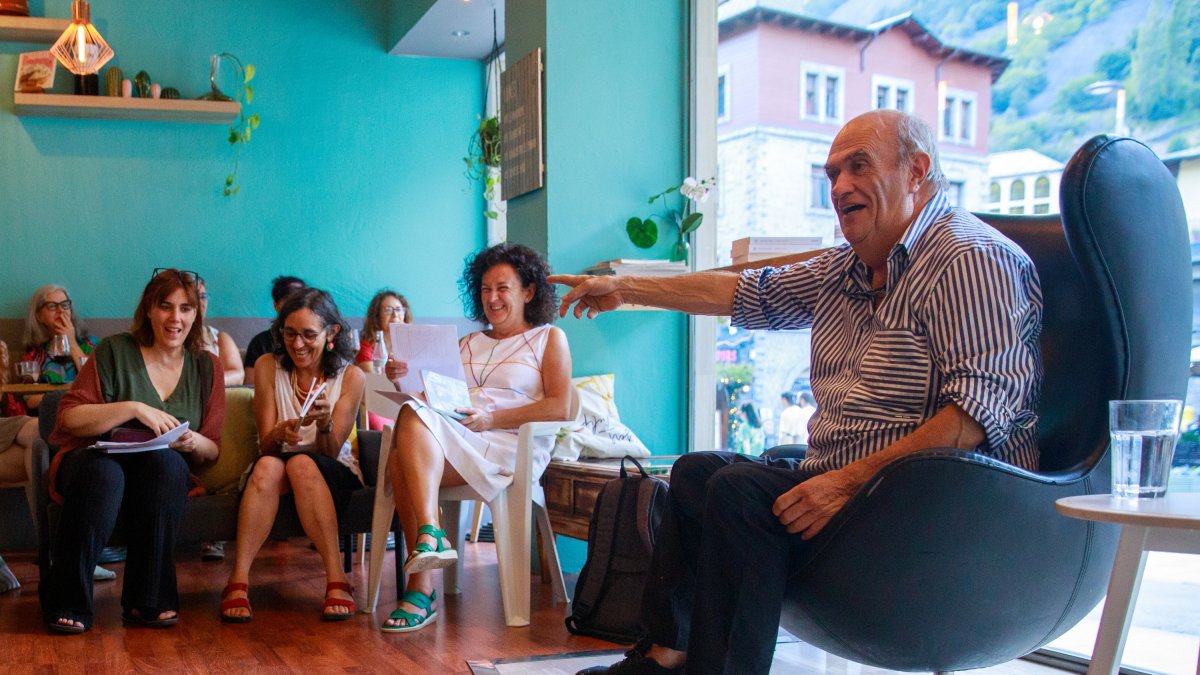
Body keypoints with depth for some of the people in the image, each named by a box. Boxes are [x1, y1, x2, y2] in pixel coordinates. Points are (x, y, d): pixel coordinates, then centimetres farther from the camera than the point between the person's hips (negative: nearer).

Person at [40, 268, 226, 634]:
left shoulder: (206, 366, 11)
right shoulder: (115, 351, 2)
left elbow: (212, 451, 11)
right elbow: (69, 418, -6)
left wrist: (194, 443, -13)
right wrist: (134, 408, -17)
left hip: (161, 472, 2)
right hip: (95, 459, -2)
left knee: (165, 460, -35)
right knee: (103, 472, -38)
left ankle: (147, 600, -27)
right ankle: (67, 604, -24)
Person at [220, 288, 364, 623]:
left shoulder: (350, 376, -4)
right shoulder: (268, 366, -1)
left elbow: (331, 452, -8)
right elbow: (265, 445, -5)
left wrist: (324, 425, -31)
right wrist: (281, 433, -30)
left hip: (334, 475, -1)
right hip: (276, 474, 1)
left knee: (302, 463, -35)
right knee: (267, 466, -34)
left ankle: (336, 580, -38)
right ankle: (238, 581, -38)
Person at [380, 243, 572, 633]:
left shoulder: (549, 338, 14)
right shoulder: (469, 343, 31)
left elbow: (559, 407, -1)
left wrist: (492, 418, -12)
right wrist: (405, 378, -2)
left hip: (512, 447, -5)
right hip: (453, 439, 5)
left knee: (413, 419, -31)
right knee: (401, 459, -32)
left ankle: (429, 536, -39)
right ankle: (422, 588, -37)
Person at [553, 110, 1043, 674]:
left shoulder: (971, 259, -15)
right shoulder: (848, 268, 15)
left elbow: (982, 405, -27)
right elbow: (751, 293, 24)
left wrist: (853, 480, -31)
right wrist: (625, 289, 26)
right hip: (840, 479, 11)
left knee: (742, 490, -26)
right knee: (696, 471, 16)